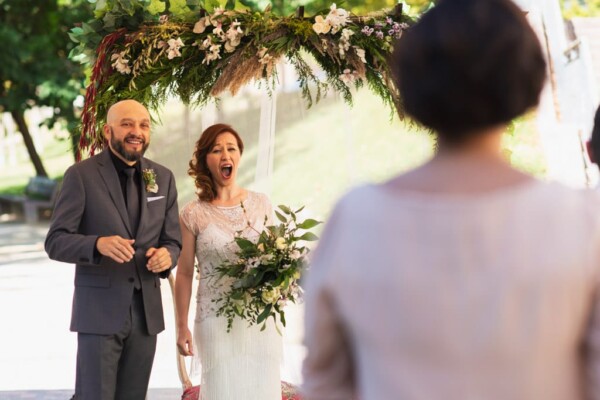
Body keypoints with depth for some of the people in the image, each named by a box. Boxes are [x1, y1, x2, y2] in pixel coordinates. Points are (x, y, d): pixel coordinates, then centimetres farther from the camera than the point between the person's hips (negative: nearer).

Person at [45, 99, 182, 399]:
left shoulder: (163, 178, 9)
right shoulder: (81, 175, -5)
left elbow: (173, 240, 12)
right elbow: (56, 242, -8)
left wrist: (166, 256, -13)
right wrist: (98, 243, -27)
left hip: (147, 311, 4)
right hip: (99, 311, -4)